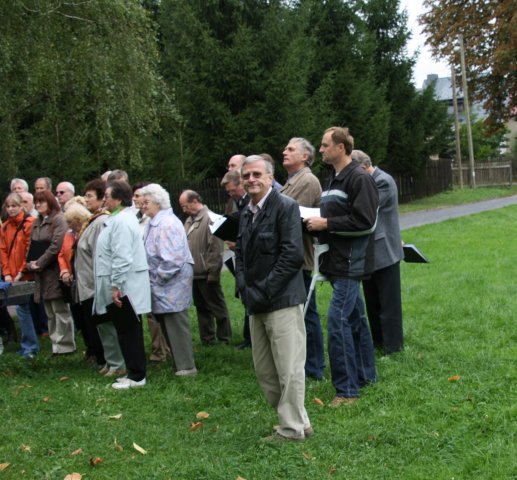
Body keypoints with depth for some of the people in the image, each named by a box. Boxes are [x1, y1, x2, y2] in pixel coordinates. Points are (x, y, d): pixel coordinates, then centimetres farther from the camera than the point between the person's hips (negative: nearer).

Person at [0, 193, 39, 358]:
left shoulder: (30, 223, -8)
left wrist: (22, 272, -10)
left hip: (27, 276, -5)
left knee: (22, 308, -9)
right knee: (23, 308, 5)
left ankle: (29, 346, -1)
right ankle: (29, 345, 12)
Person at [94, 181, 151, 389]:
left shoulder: (121, 222, -18)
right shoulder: (121, 218, 16)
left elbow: (122, 258, -24)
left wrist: (116, 286, -22)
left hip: (124, 288, -10)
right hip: (123, 286, 10)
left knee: (128, 332, -3)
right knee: (128, 331, 14)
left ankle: (136, 376, 4)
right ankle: (134, 372, 22)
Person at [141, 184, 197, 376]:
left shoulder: (167, 224, -18)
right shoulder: (154, 223, 13)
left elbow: (172, 259, -23)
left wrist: (159, 277, -14)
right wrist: (155, 278, 11)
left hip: (173, 282, -10)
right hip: (163, 283, 10)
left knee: (176, 324, -4)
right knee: (168, 324, 13)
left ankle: (186, 366, 4)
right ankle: (180, 363, 22)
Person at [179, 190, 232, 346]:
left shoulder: (210, 218, -15)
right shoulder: (189, 221, 12)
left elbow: (216, 248, -19)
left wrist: (212, 272, -18)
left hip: (206, 274, -8)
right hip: (194, 273, 8)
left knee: (217, 307, 4)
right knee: (201, 308, 15)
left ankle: (224, 338, 15)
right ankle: (207, 339, 25)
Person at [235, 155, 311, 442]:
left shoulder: (285, 207, -10)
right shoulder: (247, 214, 14)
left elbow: (293, 255, -17)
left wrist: (263, 292, -16)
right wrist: (245, 287, 0)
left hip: (282, 301, -9)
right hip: (256, 303, 9)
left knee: (288, 369, -2)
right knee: (264, 371, 14)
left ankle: (292, 429, 12)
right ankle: (296, 420, 27)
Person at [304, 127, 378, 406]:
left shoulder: (359, 179, -14)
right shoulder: (335, 179, 16)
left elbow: (364, 221, -20)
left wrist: (326, 224, -17)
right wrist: (316, 222, 3)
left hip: (350, 262, -9)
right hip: (338, 261, 9)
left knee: (338, 321, -11)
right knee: (355, 318, 16)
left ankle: (347, 389, -4)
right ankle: (366, 375, 28)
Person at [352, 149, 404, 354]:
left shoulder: (383, 181, -16)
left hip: (384, 251, -9)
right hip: (369, 251, 9)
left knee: (388, 301, 1)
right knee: (372, 300, 15)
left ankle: (392, 344, 10)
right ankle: (378, 340, 26)